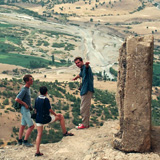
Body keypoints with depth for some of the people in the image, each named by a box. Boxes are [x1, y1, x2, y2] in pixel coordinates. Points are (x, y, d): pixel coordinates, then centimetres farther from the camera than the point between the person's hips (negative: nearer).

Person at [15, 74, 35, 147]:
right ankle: (25, 141, 0)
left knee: (23, 125, 16)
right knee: (31, 126, -7)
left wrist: (29, 104, 13)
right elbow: (17, 99, -28)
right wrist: (25, 104, -19)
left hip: (27, 109, 9)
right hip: (25, 110, -9)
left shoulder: (28, 88, 8)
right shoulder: (24, 90, -21)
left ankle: (20, 141, 25)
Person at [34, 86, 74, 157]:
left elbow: (35, 110, 11)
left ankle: (37, 152, 5)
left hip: (38, 119, 6)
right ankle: (65, 132, 20)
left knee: (39, 134, 9)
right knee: (61, 116, 14)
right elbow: (50, 110, -13)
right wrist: (55, 114, 5)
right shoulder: (46, 100, -14)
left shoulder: (37, 99, 5)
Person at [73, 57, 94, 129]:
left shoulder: (85, 67, -13)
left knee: (84, 108, -8)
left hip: (87, 91, -10)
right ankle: (86, 123, 26)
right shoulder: (82, 69, 17)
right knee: (86, 108, 17)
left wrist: (86, 65, -64)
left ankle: (85, 124, -2)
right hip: (84, 91, 10)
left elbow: (86, 67, -39)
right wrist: (75, 78, 62)